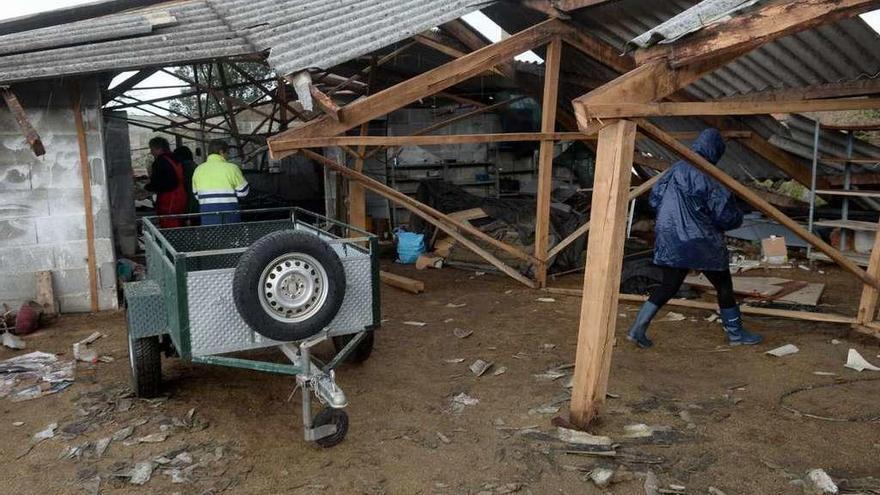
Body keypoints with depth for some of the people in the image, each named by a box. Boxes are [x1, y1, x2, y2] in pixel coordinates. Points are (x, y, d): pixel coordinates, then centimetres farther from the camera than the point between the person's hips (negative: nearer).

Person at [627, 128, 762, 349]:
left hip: (669, 240, 6)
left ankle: (638, 328, 6)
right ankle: (735, 333, 27)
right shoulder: (710, 177, -15)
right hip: (701, 243, -5)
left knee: (668, 285, 14)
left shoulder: (675, 169, 3)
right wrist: (737, 217, 10)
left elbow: (654, 199, 9)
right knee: (724, 285, 14)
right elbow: (725, 215, -12)